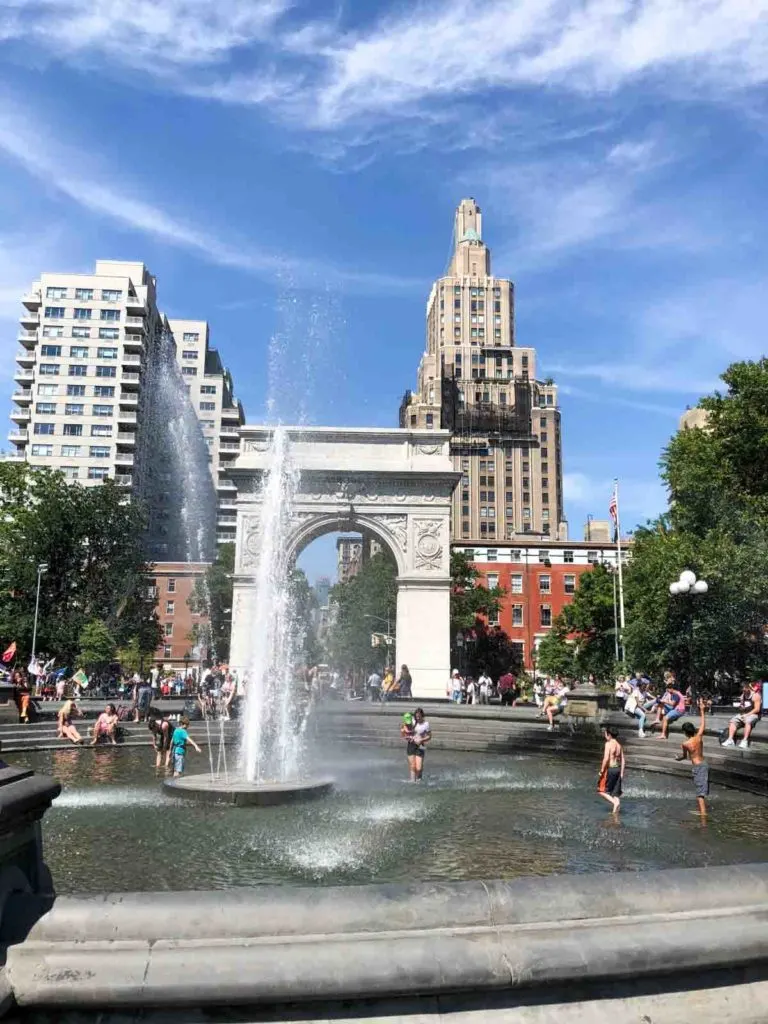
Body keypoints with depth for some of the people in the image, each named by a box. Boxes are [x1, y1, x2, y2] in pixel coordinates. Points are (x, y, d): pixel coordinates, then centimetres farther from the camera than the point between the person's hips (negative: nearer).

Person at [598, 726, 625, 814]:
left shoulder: (608, 743, -13)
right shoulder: (619, 745, 9)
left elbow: (606, 759, -19)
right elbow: (622, 760, 9)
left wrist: (601, 771, -12)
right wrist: (621, 773, 12)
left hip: (610, 769, -7)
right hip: (618, 769, 7)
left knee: (602, 790, 4)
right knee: (616, 792, 12)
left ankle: (615, 802, -12)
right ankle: (615, 811, 9)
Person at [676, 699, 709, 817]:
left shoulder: (685, 744, -11)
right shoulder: (699, 737, -2)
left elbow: (684, 756, 7)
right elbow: (702, 724, 11)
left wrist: (678, 757, 29)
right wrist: (702, 710, 19)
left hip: (697, 767, -6)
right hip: (704, 764, 6)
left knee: (700, 791, -10)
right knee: (702, 790, 19)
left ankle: (703, 813, -17)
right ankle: (702, 811, 29)